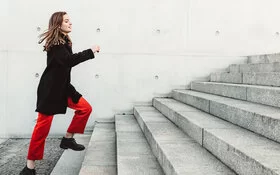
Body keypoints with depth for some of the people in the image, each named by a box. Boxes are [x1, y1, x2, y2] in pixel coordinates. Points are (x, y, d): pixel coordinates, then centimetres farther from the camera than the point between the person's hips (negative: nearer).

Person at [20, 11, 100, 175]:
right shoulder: (55, 43, -15)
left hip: (63, 87, 9)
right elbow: (68, 60, -26)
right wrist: (91, 52, -20)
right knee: (43, 124, -9)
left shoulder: (64, 41, 14)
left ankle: (68, 139, 19)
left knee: (86, 108, 5)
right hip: (50, 89, -9)